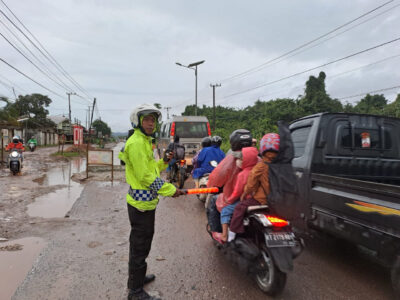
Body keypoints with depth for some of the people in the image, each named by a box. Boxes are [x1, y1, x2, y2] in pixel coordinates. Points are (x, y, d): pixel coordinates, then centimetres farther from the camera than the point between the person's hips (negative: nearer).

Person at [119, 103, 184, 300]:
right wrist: (171, 190, -18)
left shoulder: (144, 141, 14)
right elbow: (145, 177, -23)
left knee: (140, 242, 24)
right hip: (142, 202, -11)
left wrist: (164, 162, 2)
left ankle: (136, 277, 43)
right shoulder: (136, 143, -19)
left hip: (144, 202, 11)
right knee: (140, 246, 2)